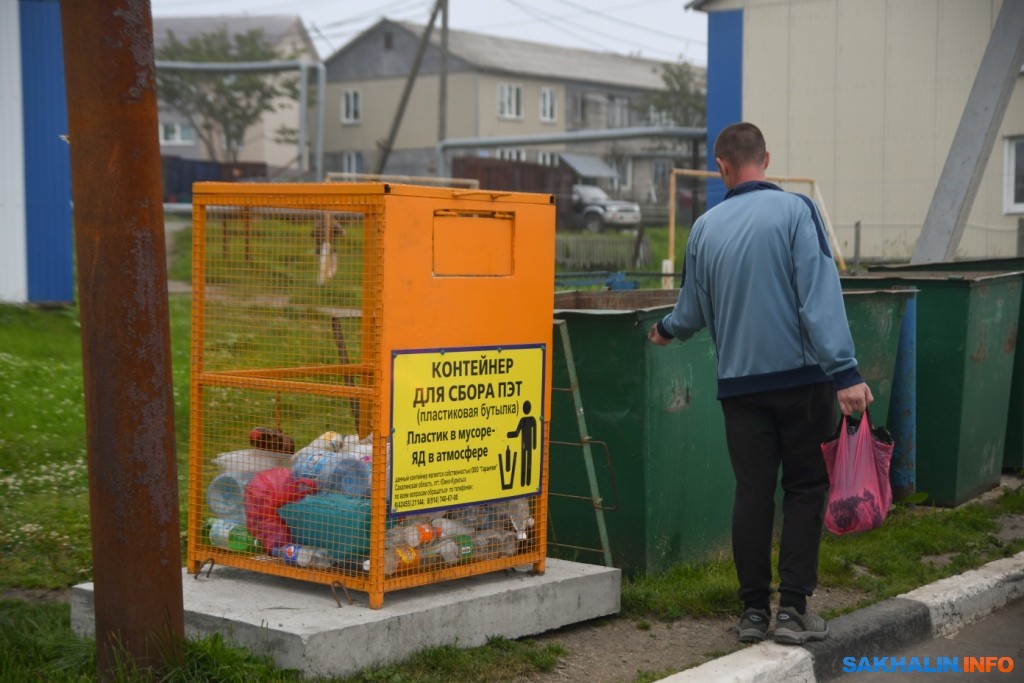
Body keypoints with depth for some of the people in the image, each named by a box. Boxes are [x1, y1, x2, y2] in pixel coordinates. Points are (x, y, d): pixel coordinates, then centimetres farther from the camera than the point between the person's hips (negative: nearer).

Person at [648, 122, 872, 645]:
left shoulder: (705, 228, 5)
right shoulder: (794, 211, -7)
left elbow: (694, 312, 14)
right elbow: (820, 294, -15)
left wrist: (665, 330, 36)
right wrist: (845, 372, -17)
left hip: (740, 382, 3)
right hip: (802, 376, -3)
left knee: (752, 493, 9)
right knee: (804, 489, 6)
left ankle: (754, 611, 14)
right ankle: (793, 608, 3)